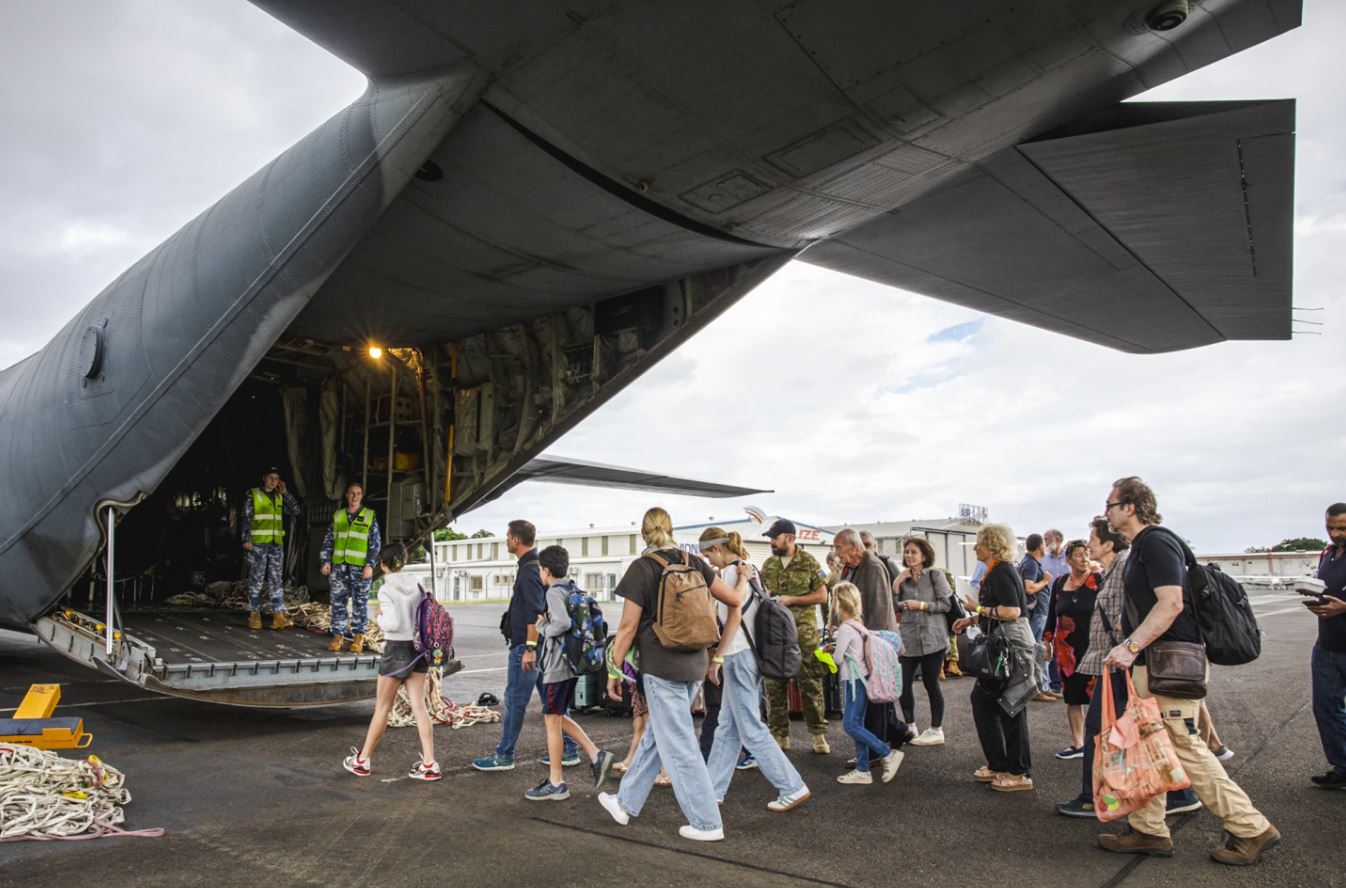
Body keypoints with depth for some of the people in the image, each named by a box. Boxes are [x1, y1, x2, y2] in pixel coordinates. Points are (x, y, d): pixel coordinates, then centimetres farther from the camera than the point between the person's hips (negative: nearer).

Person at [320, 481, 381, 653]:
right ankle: (338, 635, 11)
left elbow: (374, 543, 1)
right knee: (338, 601, 4)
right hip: (339, 565, 2)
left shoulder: (370, 516, 4)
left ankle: (358, 636, 8)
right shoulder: (337, 515, 12)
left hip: (360, 566, -2)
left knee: (360, 602, 1)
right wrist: (325, 561, 4)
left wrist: (370, 565, -7)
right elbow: (328, 539, 13)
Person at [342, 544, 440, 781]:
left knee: (382, 707, 8)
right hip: (418, 649, 5)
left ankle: (363, 761, 23)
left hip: (397, 649, -5)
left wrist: (380, 618, -1)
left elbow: (394, 623, -18)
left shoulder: (386, 589, -12)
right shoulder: (415, 585, 5)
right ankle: (429, 764, 1)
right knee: (419, 706, 4)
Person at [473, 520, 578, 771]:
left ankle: (504, 756, 8)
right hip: (541, 645, 10)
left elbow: (534, 613, -23)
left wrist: (529, 647, -23)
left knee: (514, 700, 0)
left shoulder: (529, 570, -16)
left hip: (525, 645, -10)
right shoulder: (539, 566, 15)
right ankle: (568, 750, 15)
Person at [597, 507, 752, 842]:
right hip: (695, 664, 7)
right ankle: (626, 803, 32)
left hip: (662, 666, -7)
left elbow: (628, 626, -10)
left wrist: (614, 670, -2)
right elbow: (735, 599, 4)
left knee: (678, 745, 2)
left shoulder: (642, 568, -11)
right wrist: (744, 576, 24)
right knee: (655, 735, 18)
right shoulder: (694, 564, 3)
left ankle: (707, 823, 9)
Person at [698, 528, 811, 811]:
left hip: (739, 656, -10)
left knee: (751, 729, -4)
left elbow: (734, 617, -18)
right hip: (749, 653, 10)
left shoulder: (731, 570, -12)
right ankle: (713, 789, 20)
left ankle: (793, 788, 0)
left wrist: (717, 657, -16)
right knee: (727, 727, 13)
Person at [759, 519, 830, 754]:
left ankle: (818, 734, 12)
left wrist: (791, 599, -13)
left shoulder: (808, 562, -2)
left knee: (810, 684, 0)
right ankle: (780, 734, 16)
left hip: (804, 633, -4)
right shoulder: (768, 565, 9)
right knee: (774, 686, 6)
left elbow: (822, 596, -4)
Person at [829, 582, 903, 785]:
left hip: (855, 681, -9)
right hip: (860, 679, 9)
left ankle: (888, 754, -4)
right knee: (857, 725, 10)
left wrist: (834, 651, 6)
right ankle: (862, 771, 13)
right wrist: (835, 646, 6)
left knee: (851, 725, -8)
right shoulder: (857, 625, 10)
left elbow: (838, 658, -14)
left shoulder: (845, 628, -17)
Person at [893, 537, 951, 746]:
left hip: (931, 638, -4)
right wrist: (896, 583, -4)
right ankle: (910, 727, 19)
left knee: (931, 683, 3)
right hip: (908, 638, 4)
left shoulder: (935, 574, -1)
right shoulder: (903, 578, 12)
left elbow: (947, 604, -6)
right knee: (903, 683, 2)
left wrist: (921, 605, -14)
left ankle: (936, 730, 16)